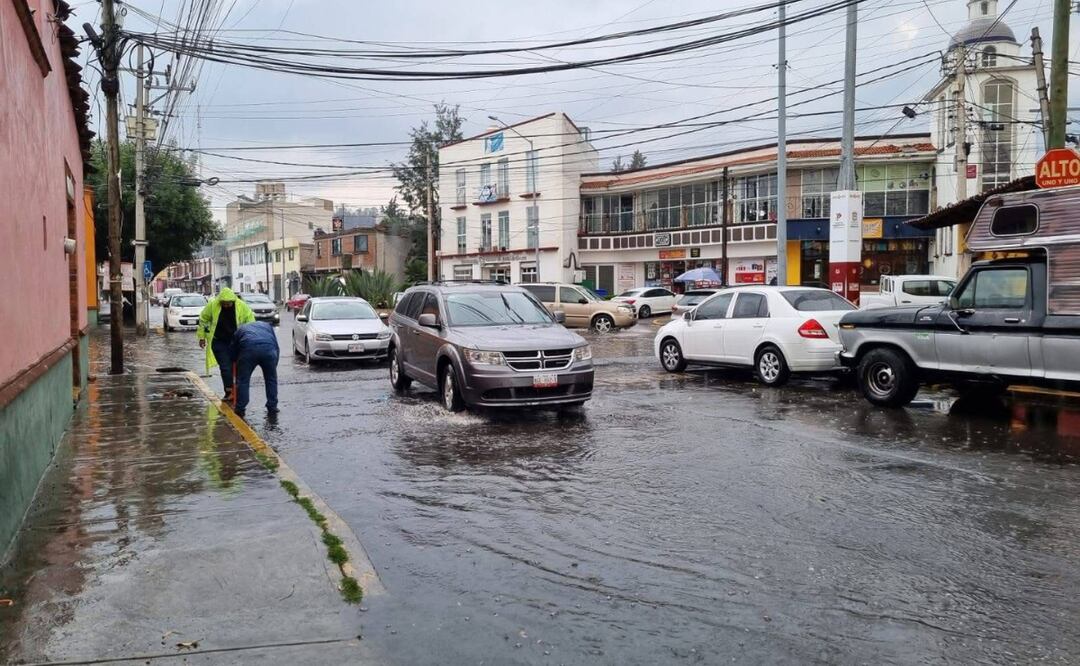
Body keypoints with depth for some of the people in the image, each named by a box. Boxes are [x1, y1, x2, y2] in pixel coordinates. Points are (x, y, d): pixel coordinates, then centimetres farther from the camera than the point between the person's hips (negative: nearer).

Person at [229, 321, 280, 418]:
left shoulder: (239, 330, 36)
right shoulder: (267, 325, 38)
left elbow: (232, 352, 34)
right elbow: (277, 347, 29)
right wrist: (273, 366, 35)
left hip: (248, 349, -1)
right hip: (269, 348, 1)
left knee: (243, 380, 13)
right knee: (271, 379, 18)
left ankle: (240, 409, 15)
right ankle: (272, 407, 22)